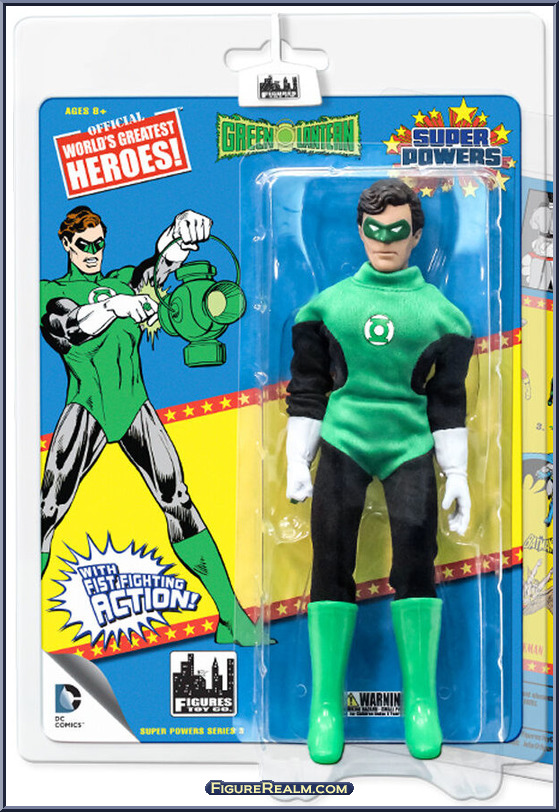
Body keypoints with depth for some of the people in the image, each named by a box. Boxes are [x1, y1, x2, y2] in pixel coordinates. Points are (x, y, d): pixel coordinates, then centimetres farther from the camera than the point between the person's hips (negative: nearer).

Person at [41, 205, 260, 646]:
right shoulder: (51, 291, 10)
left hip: (134, 406, 2)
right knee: (49, 510, -14)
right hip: (86, 407, -2)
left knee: (178, 502, -7)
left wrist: (185, 229, -22)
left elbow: (163, 260, 0)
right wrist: (114, 305, -27)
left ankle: (231, 617, -6)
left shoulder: (125, 281, 18)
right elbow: (63, 328, -12)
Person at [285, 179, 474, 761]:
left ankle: (421, 698, -2)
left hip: (410, 444, 0)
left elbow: (448, 397, 13)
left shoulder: (438, 310, 10)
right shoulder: (328, 303, 10)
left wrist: (457, 472, 9)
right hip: (342, 442, 0)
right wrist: (296, 461, 7)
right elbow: (306, 389, 12)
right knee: (332, 561, -7)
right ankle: (326, 702, 3)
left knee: (415, 549, -15)